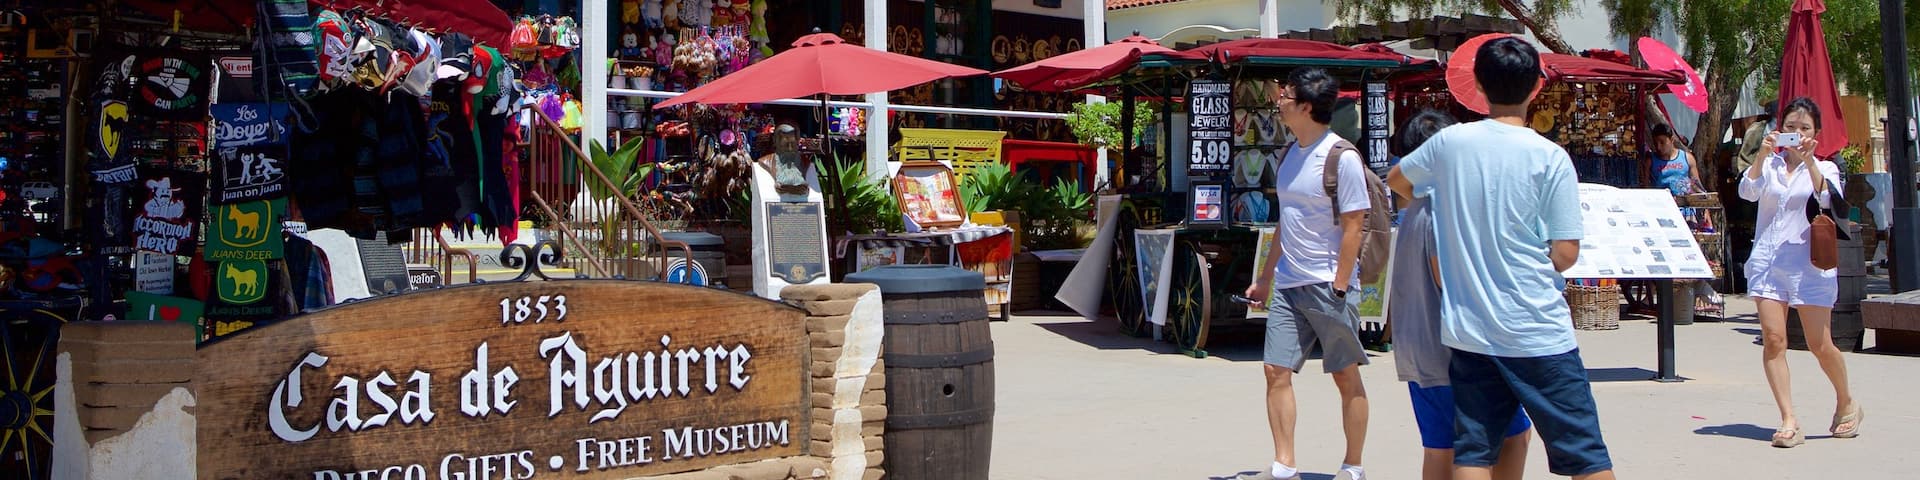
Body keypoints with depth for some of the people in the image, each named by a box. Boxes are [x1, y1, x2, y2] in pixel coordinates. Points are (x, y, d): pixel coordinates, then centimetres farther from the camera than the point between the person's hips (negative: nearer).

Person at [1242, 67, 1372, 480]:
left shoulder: (1342, 158, -12)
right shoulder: (1290, 154, 11)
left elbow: (1352, 227, -13)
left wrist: (1339, 287, -16)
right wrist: (1265, 277, 18)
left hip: (1328, 285, -7)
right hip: (1287, 285, 7)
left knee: (1346, 375, 5)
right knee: (1276, 371, 1)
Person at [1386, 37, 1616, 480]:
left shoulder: (1450, 143, 0)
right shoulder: (1551, 157, -10)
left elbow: (1396, 180, 21)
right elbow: (1565, 255, -10)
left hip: (1469, 330, 4)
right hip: (1539, 333, -3)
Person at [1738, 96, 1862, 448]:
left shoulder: (1824, 168, 8)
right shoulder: (1768, 164, 12)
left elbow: (1828, 198, -13)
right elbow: (1748, 192, -8)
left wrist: (1808, 160, -21)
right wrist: (1762, 154, -17)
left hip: (1808, 260, -1)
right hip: (1768, 258, 1)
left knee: (1820, 345, 0)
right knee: (1772, 339, -9)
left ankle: (1846, 404, 27)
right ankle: (1789, 422, -6)